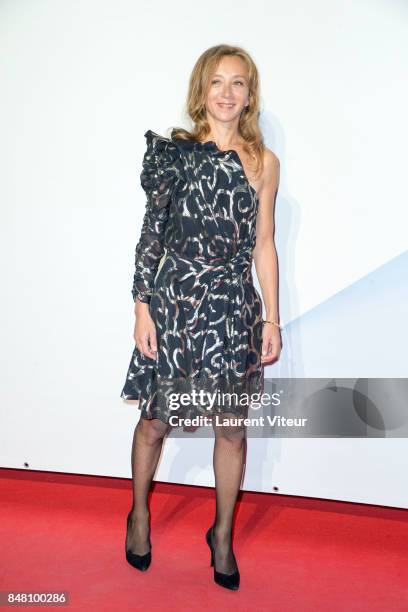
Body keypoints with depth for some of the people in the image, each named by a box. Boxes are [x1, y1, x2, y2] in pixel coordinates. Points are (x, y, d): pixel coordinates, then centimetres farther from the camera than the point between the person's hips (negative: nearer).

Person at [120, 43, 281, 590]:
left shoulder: (263, 163, 4)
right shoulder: (173, 151, 0)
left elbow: (264, 244, 6)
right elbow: (152, 232, 0)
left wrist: (272, 318, 3)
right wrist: (143, 308, -4)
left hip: (234, 310, 1)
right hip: (173, 304, -1)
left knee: (232, 427, 9)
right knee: (156, 420, 9)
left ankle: (223, 535, 31)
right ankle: (139, 515, 37)